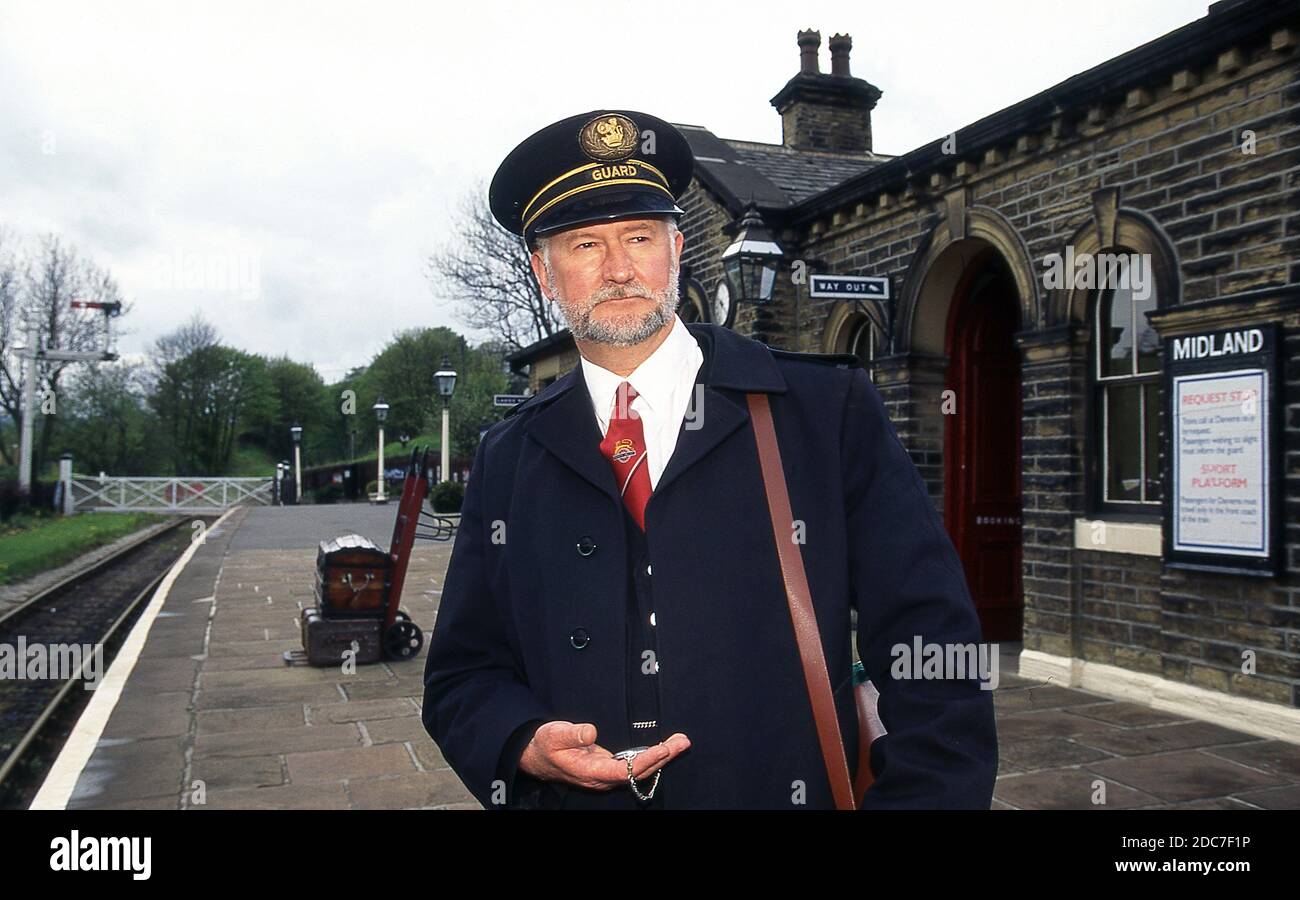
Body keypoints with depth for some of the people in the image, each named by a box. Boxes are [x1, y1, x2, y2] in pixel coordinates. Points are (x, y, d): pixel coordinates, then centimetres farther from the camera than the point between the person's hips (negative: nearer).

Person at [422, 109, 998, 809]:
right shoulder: (505, 461, 1)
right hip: (568, 793, 2)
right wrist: (526, 745, -14)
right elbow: (460, 674, 4)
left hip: (795, 793, -1)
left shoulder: (831, 411, -8)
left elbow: (933, 651, -10)